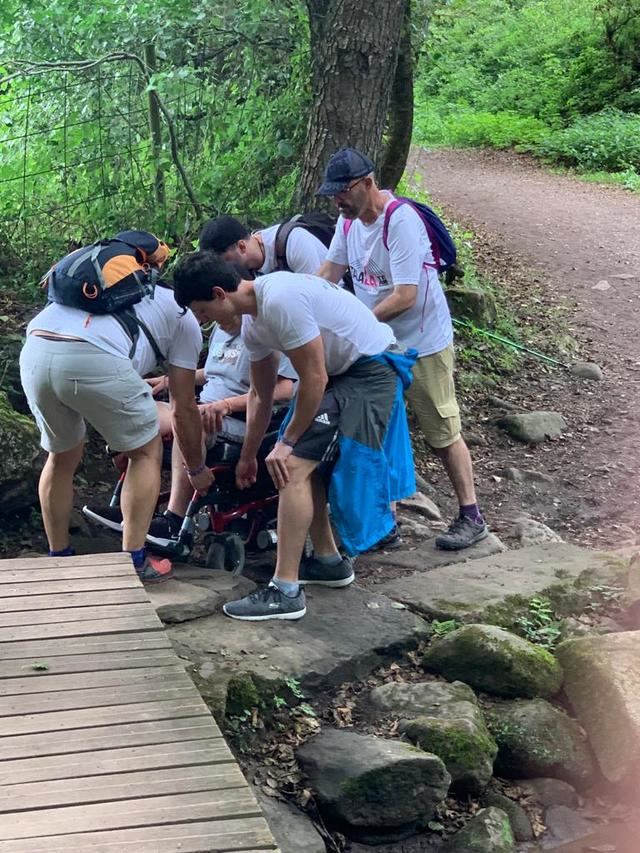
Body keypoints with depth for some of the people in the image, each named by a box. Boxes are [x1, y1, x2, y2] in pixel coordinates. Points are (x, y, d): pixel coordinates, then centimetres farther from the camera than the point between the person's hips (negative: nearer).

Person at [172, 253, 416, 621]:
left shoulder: (279, 300, -26)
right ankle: (329, 561, 30)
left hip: (371, 368, -10)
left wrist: (287, 442, -11)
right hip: (341, 371, 10)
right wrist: (248, 456, 25)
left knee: (294, 467, -14)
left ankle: (285, 592, -10)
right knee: (302, 462, 14)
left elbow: (314, 379, -22)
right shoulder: (253, 322, 5)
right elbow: (261, 395, 18)